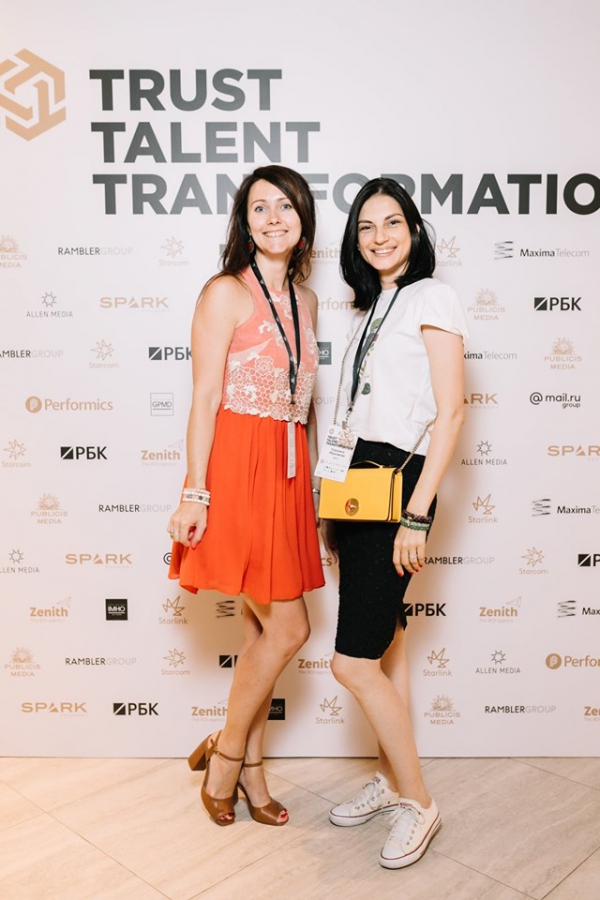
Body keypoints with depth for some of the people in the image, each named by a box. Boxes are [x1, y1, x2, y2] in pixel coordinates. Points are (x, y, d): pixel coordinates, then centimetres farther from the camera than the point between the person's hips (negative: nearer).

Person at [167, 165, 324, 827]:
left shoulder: (303, 300, 15)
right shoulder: (226, 294, -5)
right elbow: (204, 400, -10)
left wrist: (312, 482, 16)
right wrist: (195, 494, -15)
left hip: (287, 473, 7)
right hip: (238, 468, -7)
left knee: (262, 629, 12)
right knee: (288, 628, -4)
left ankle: (248, 771, 27)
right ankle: (226, 755, 19)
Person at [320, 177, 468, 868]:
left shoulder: (431, 298, -6)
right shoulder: (371, 307, 18)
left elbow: (449, 412, -13)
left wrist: (417, 515, -17)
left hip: (397, 487, -8)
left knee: (354, 663, -7)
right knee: (386, 646, 15)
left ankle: (417, 803, 13)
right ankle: (390, 780, 30)